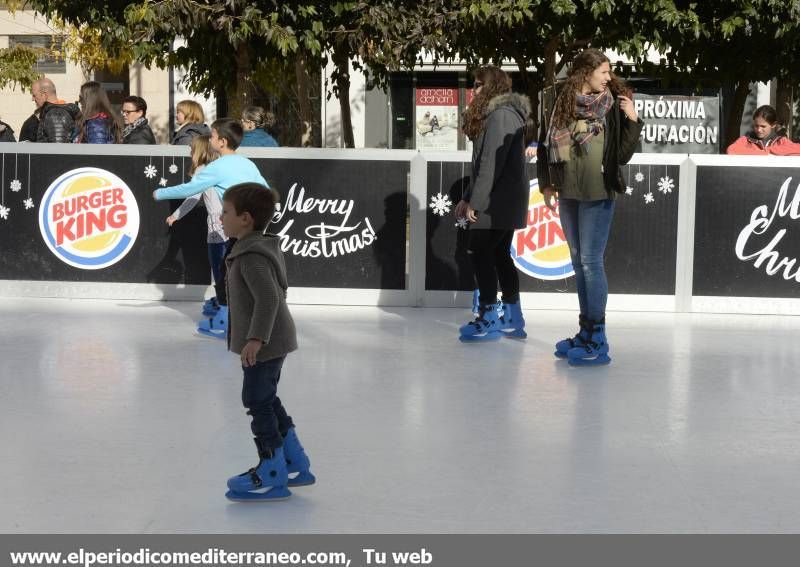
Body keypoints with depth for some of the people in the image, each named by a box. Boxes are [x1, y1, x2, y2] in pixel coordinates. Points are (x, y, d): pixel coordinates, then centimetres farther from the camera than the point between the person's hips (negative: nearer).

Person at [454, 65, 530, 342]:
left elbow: (491, 164, -20)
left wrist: (475, 202, -18)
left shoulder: (500, 115, -15)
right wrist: (467, 197, 19)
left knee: (479, 252, -8)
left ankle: (489, 319, -6)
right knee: (499, 254, 12)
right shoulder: (498, 113, 17)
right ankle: (512, 318, 16)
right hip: (505, 200, 10)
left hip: (499, 200, -10)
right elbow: (484, 163, 20)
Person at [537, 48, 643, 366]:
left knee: (590, 261, -8)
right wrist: (547, 184, 11)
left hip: (598, 194, -5)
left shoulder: (611, 107, -3)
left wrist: (632, 121, -14)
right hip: (568, 194, 5)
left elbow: (622, 155, -4)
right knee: (578, 262, 10)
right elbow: (545, 145, 14)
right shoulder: (562, 105, 5)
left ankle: (597, 340, -6)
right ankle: (586, 331, 19)